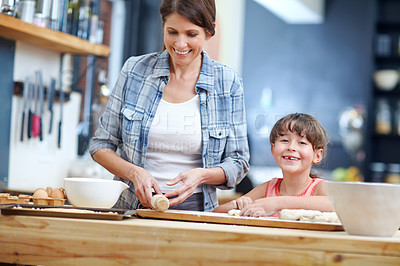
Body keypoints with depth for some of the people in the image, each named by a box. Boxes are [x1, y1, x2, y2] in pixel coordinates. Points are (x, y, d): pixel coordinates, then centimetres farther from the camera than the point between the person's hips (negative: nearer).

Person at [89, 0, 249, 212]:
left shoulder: (228, 83, 2)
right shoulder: (135, 70, 3)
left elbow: (238, 162, 8)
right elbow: (101, 145, 8)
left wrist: (201, 175, -12)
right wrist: (135, 173, -11)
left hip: (193, 208, 0)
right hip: (132, 208, 1)